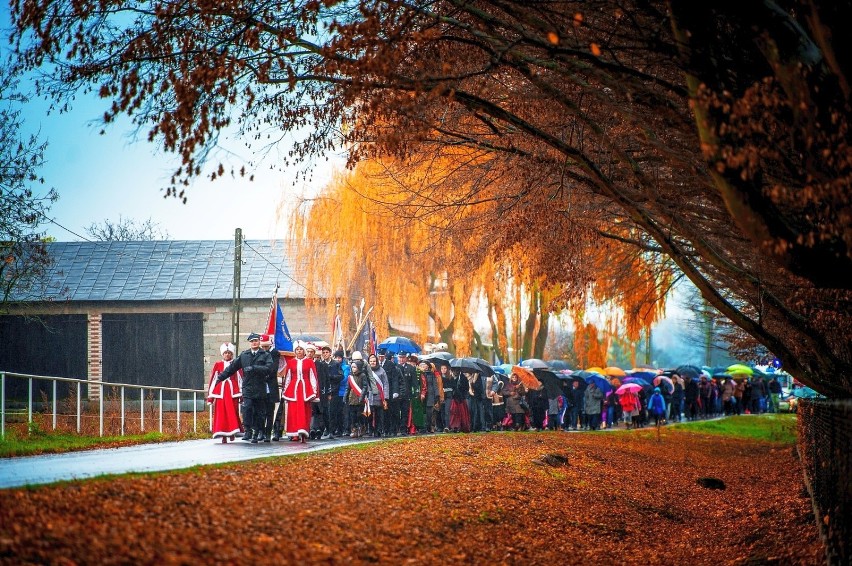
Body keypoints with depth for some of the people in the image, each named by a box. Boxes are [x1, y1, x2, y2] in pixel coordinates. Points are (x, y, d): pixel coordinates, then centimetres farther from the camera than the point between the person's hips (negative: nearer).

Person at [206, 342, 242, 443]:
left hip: (233, 391, 0)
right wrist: (210, 396, 4)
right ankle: (223, 436, 1)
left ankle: (232, 432, 17)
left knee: (233, 412, -3)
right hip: (220, 392, 0)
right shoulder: (218, 365, 6)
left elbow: (240, 379, 6)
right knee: (220, 413, -3)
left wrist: (242, 394, 0)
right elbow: (213, 379, 7)